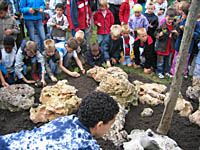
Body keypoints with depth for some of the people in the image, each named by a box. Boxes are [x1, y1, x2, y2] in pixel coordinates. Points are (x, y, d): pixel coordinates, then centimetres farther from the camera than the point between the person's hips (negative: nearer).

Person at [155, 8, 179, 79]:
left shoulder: (175, 26, 0)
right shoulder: (162, 25, -13)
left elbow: (177, 37, 11)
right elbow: (156, 34, -6)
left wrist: (176, 33, -11)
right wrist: (160, 35, -26)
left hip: (170, 47, 4)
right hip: (162, 47, -4)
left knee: (167, 61, 17)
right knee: (160, 61, 6)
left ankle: (166, 71, 33)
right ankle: (159, 72, 22)